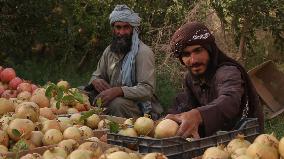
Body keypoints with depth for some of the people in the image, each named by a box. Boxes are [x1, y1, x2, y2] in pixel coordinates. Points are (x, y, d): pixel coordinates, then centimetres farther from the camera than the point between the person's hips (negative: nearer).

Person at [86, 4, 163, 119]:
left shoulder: (143, 52, -15)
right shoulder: (109, 51, 9)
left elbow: (147, 89, -23)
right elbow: (96, 76, 18)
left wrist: (118, 91, -37)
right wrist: (96, 81, -9)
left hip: (140, 106, -7)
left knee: (117, 103, -36)